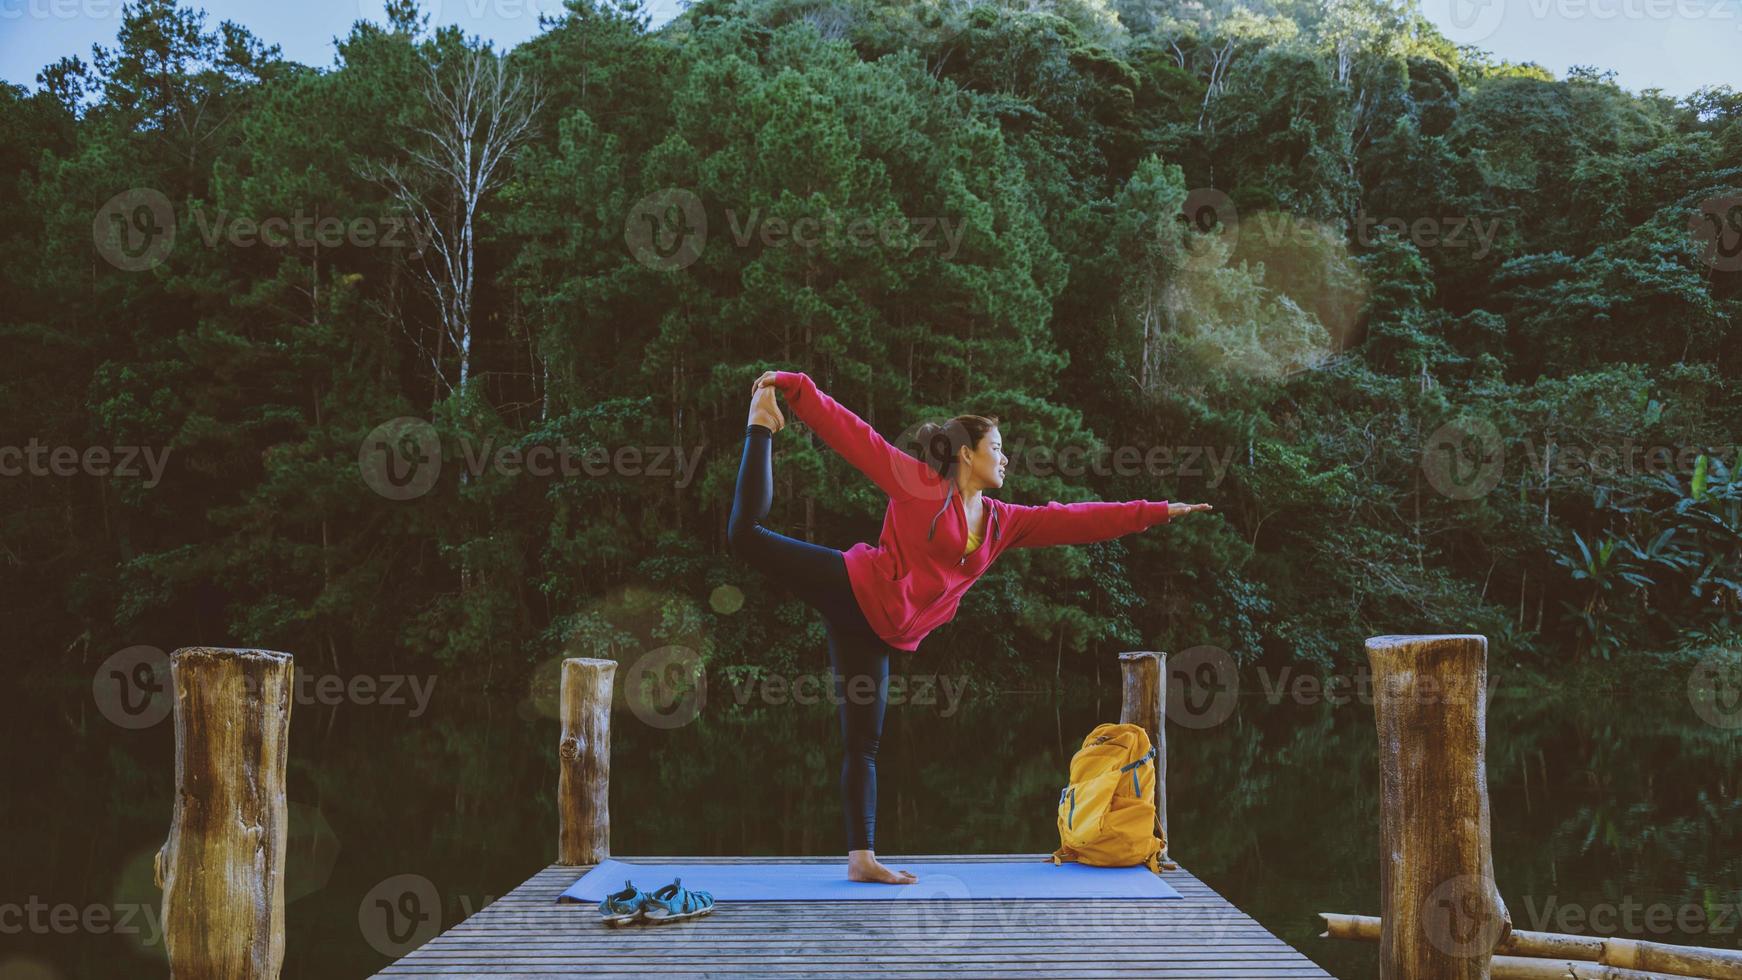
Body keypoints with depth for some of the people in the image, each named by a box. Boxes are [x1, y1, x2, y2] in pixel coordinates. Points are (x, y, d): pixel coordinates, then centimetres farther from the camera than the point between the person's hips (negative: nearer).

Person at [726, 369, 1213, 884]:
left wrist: (1158, 511, 19)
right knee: (747, 535, -18)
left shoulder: (1002, 522, 17)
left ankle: (861, 859, 10)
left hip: (877, 633, 6)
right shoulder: (919, 482, -1)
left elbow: (1078, 519, 19)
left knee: (863, 744, 6)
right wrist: (792, 386, -9)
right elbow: (851, 432, -4)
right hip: (854, 590, -6)